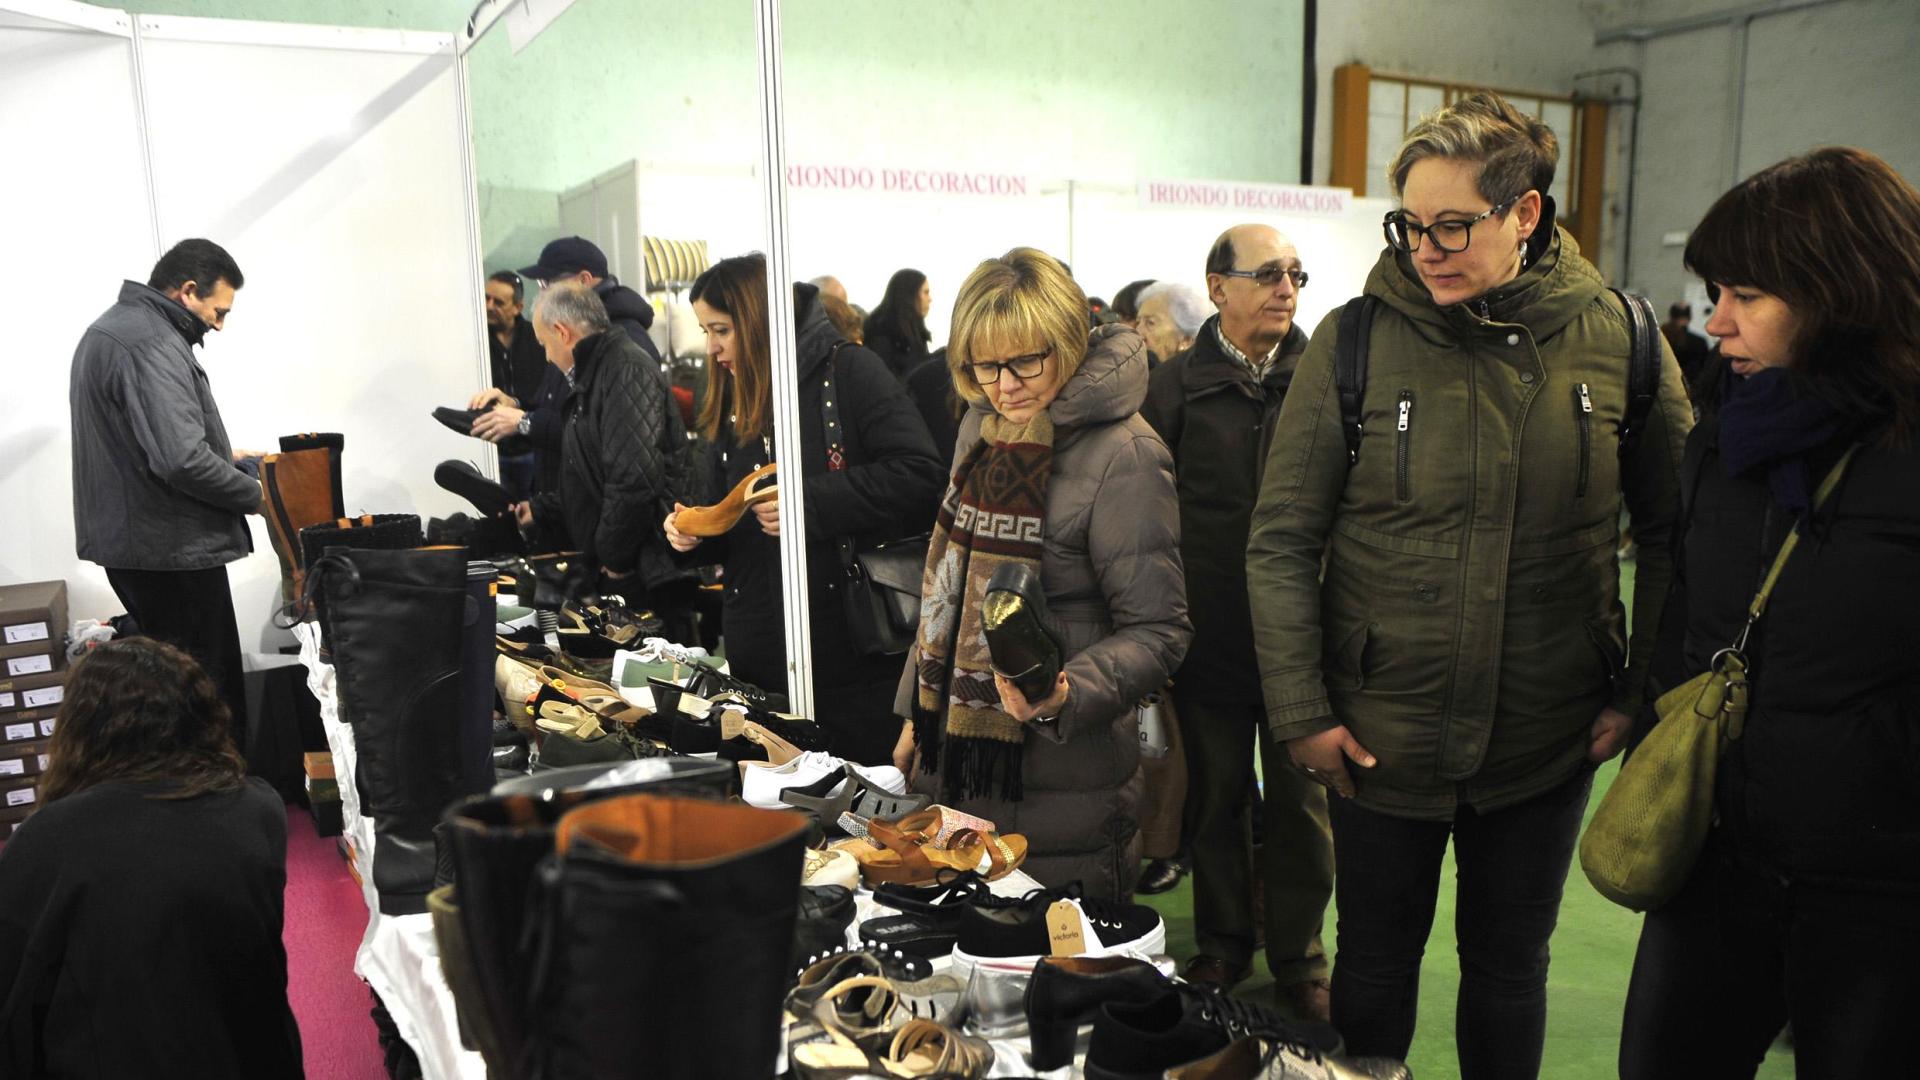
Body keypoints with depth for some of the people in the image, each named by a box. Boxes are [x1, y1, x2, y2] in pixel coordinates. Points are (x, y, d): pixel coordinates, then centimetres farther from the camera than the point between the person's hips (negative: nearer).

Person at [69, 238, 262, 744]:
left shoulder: (111, 328, 15)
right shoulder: (151, 345, -19)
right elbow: (182, 461, -27)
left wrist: (222, 454, 17)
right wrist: (255, 494, -13)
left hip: (128, 541, 11)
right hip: (174, 550, -11)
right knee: (211, 698, -5)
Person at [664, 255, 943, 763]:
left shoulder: (847, 369, -7)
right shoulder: (731, 401, 14)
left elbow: (919, 474, -18)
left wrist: (811, 502, -21)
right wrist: (694, 535, -1)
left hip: (850, 648, -6)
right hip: (758, 656, 6)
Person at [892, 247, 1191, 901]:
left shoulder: (1123, 456, -17)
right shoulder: (983, 428, 6)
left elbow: (1158, 631, -15)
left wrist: (1066, 696, -31)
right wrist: (918, 713, 18)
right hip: (952, 766, 7)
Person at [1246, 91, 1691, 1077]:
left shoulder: (1619, 342, -4)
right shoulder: (1355, 341, -8)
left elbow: (1676, 532, 6)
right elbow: (1281, 543, -7)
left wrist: (1644, 692, 1)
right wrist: (1300, 714, -10)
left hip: (1548, 736, 1)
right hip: (1381, 733, -1)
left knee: (1509, 964, 18)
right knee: (1377, 959, 14)